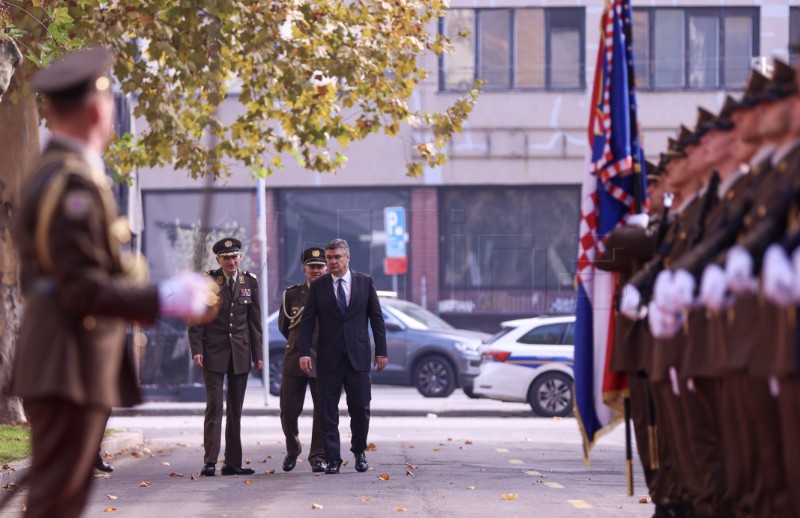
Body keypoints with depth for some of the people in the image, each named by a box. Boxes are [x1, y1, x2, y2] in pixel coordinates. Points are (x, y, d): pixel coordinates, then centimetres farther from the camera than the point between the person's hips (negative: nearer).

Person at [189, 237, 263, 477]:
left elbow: (255, 320, 10)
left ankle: (233, 462, 9)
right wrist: (196, 350, -11)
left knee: (236, 410, 6)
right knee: (214, 407, -9)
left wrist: (257, 354, 6)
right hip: (213, 352, -3)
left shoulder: (250, 282, 7)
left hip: (240, 353, 3)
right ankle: (210, 462, -10)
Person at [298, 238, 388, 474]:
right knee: (328, 411, 0)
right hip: (329, 358, 0)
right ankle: (333, 459, 5)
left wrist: (381, 351, 2)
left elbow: (376, 318, 7)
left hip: (358, 357, 0)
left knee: (360, 409, 2)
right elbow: (307, 322, 2)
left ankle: (359, 452, 22)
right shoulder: (318, 286, 4)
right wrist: (304, 353, -8)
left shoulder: (365, 282, 5)